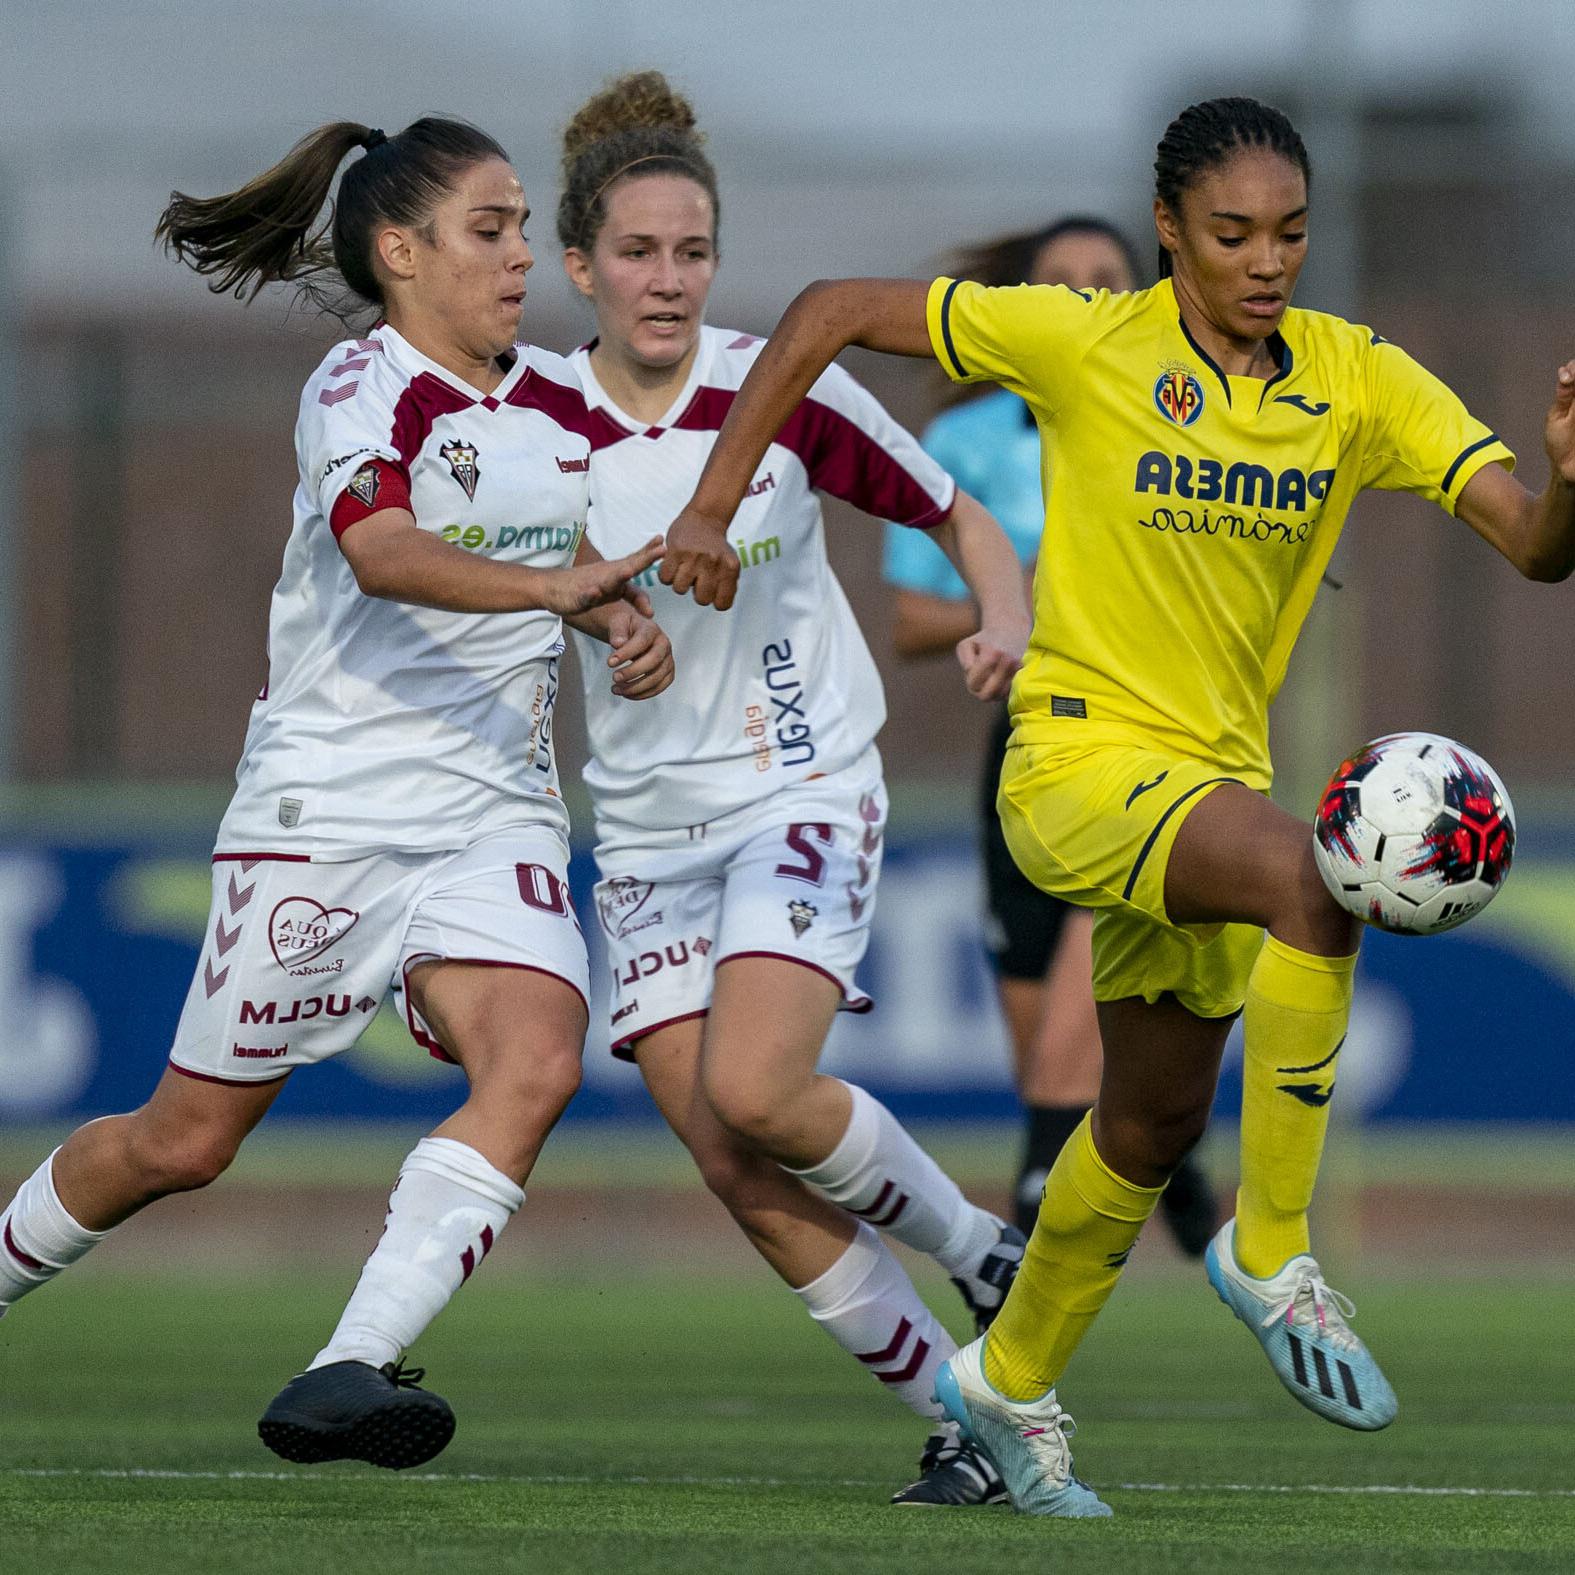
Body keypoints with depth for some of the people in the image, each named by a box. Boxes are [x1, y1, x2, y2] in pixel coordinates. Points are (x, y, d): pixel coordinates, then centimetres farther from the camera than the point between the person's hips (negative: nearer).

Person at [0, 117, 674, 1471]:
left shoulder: (562, 406, 10)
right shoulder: (363, 386, -10)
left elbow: (589, 562, 25)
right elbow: (380, 548, -29)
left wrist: (629, 623, 1)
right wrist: (552, 585, -43)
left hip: (495, 819, 5)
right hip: (326, 810, -5)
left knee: (535, 1064, -22)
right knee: (187, 1139, 4)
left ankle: (348, 1373, -27)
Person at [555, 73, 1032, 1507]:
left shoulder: (788, 392, -9)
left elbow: (961, 520, 2)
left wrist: (1007, 625, -16)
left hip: (802, 790, -3)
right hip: (648, 831, 3)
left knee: (751, 1093, -23)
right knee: (738, 1175, -6)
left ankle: (972, 1244, 4)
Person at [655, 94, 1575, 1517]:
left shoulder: (1359, 381, -3)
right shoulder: (1084, 342, -12)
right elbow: (833, 313, -5)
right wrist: (712, 508, -8)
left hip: (1210, 776, 6)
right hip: (1080, 757, -6)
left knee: (1155, 1124, 15)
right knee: (1309, 881, -33)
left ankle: (1012, 1382, 39)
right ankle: (1271, 1252, -20)